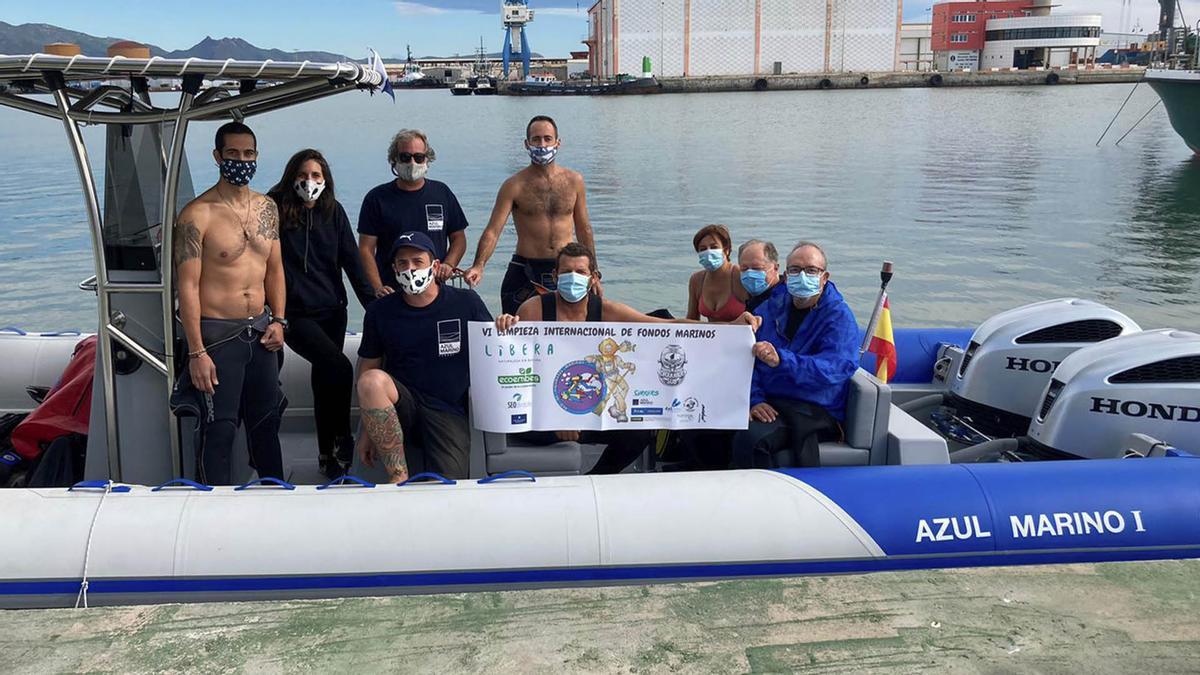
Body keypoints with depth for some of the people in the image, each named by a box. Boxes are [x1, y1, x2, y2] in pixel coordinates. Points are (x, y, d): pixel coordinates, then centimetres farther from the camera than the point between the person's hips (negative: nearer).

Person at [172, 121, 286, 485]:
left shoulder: (267, 208, 8)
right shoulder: (197, 214, -12)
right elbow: (188, 286, -14)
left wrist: (278, 320, 3)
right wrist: (196, 352, -17)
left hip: (260, 331, 6)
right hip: (217, 333, -6)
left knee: (266, 420, 17)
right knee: (219, 428, 1)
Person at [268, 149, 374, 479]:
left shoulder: (333, 212, 5)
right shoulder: (276, 210, -6)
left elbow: (351, 259, 5)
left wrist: (373, 303, -1)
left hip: (332, 310, 4)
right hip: (295, 313, -4)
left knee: (324, 378, 12)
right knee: (340, 368, -21)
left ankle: (328, 457, 25)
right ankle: (341, 442, -1)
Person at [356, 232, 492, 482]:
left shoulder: (467, 303, 1)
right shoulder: (380, 311, 4)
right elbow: (368, 369, 7)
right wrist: (367, 432, 2)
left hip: (449, 411, -1)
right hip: (400, 404, 2)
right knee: (372, 380, -34)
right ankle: (399, 478, -23)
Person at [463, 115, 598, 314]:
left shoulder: (574, 181, 5)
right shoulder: (515, 185, -5)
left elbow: (584, 230, 12)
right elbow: (493, 231, -12)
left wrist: (593, 274, 10)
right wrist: (478, 266, -28)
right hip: (525, 273, -2)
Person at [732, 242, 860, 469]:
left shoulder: (839, 316, -2)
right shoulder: (769, 308, 13)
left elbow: (834, 369, -19)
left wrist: (781, 360, -33)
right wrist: (755, 400, -13)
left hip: (814, 409, -5)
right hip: (767, 403, 5)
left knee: (750, 438, -32)